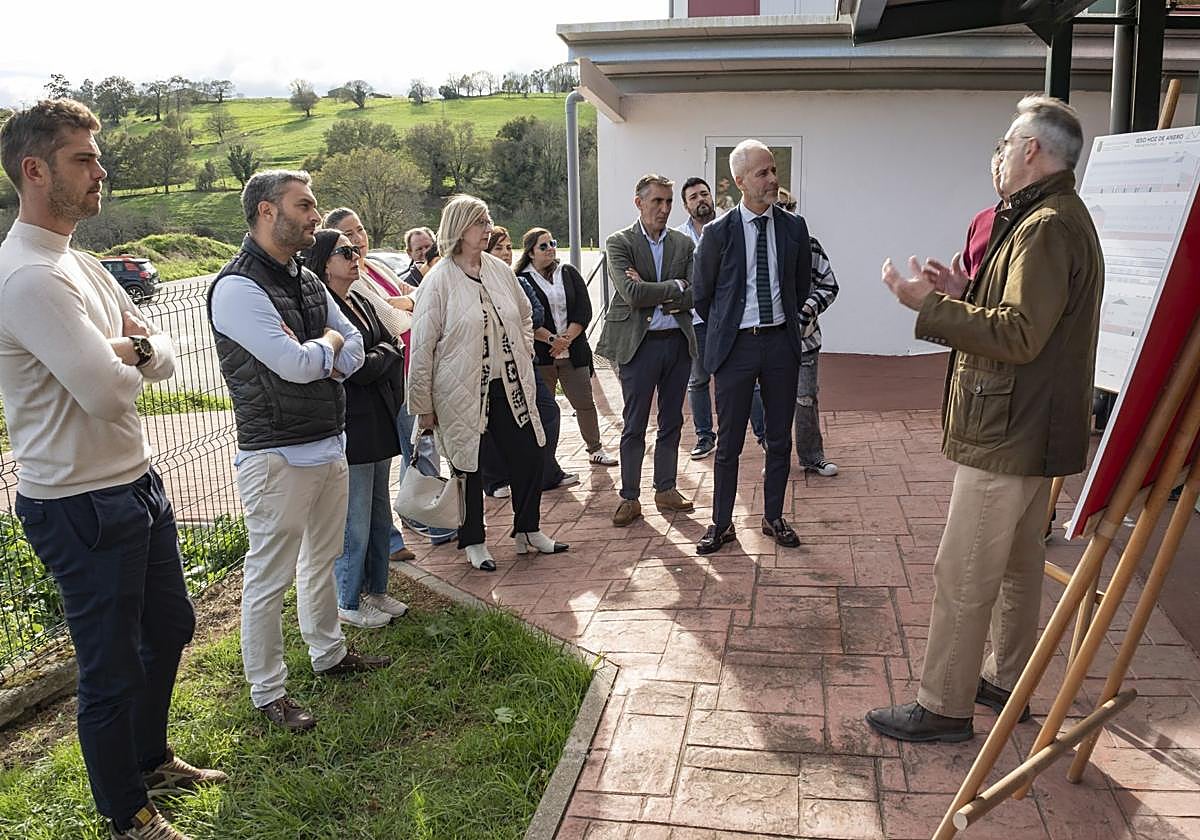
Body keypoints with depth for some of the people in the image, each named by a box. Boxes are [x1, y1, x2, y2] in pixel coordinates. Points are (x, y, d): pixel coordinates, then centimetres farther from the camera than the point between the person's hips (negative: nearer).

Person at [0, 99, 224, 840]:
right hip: (82, 507, -9)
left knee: (170, 627, 24)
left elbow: (164, 358, 8)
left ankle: (151, 759, 47)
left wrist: (133, 349, -15)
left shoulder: (81, 265, 9)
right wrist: (133, 355, -6)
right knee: (112, 670, 8)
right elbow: (109, 392, -29)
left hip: (137, 484, 10)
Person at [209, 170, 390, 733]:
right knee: (269, 577, 2)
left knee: (322, 560, 22)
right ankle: (267, 692, 16)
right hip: (278, 457, -9)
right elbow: (295, 363, -25)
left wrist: (317, 358, -10)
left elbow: (354, 349, 10)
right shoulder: (238, 288, -16)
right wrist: (329, 342, -5)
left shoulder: (307, 280, 12)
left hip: (329, 445, 9)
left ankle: (329, 653, 39)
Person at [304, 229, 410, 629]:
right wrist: (385, 353, -3)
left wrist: (376, 357, -7)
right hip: (349, 429, -9)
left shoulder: (361, 302, 12)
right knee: (355, 524, 3)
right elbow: (355, 369, -21)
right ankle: (349, 604, 20)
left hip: (378, 424, 9)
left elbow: (393, 347, 12)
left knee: (380, 516, 18)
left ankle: (376, 591, 33)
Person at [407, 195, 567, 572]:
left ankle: (528, 531, 28)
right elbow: (422, 347, -10)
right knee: (468, 467, 8)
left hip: (509, 386, 5)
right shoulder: (439, 281, -12)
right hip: (461, 393, -5)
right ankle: (473, 542, 27)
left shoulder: (500, 271, 4)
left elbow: (524, 315, 22)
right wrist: (423, 406, -9)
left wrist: (524, 355, 12)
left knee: (529, 456, 8)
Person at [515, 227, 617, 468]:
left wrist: (566, 338, -10)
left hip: (573, 351, 3)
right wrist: (551, 339, -15)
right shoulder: (521, 280, -1)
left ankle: (595, 449, 19)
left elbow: (584, 310, 3)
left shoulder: (569, 273, 10)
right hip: (539, 355, -3)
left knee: (584, 402, 6)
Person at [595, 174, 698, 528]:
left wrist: (651, 294, -12)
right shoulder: (619, 242, -4)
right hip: (638, 343, -4)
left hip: (678, 341, 4)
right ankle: (630, 498, 12)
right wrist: (675, 287, -9)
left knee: (672, 422, 12)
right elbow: (632, 294, -17)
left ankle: (665, 490, 25)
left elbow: (694, 296, -3)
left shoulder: (684, 243, 7)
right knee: (634, 426, 2)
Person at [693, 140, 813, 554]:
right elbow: (703, 294, 5)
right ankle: (721, 524, 17)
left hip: (782, 342, 3)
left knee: (780, 439, 11)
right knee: (729, 442, 5)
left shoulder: (794, 227, 2)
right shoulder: (718, 233, -6)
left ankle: (774, 518, 26)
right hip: (736, 346, -2)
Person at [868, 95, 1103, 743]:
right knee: (1018, 564, 19)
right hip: (1030, 429, 11)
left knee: (962, 574, -4)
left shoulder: (1046, 227, -18)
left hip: (1007, 434, -11)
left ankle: (944, 707, 5)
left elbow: (1019, 334, -27)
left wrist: (930, 306, -24)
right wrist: (955, 299, 13)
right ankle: (1007, 680, 33)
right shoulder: (1062, 218, 16)